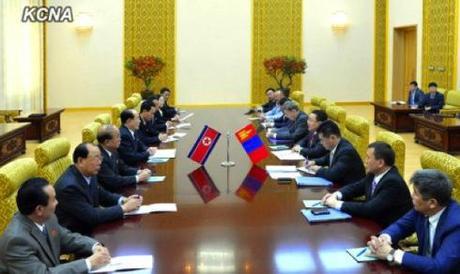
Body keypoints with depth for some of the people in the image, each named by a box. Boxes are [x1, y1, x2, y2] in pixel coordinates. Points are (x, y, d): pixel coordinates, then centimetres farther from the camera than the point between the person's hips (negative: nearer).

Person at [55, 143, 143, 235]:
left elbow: (101, 195, 14)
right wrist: (124, 208, -20)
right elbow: (91, 216, -26)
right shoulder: (69, 186, -26)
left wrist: (124, 200, -4)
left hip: (90, 226, 8)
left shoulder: (89, 174, -2)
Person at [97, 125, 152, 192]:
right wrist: (138, 178, -19)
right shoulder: (100, 157, -25)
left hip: (116, 189, 8)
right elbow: (113, 181, -26)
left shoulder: (112, 151, 1)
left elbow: (122, 167, 15)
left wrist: (139, 172, -2)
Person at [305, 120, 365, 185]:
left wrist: (319, 170, -15)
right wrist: (314, 162, 6)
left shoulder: (346, 151, -26)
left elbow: (333, 174, -33)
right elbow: (327, 158, 23)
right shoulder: (335, 146, 0)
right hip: (340, 183, 8)